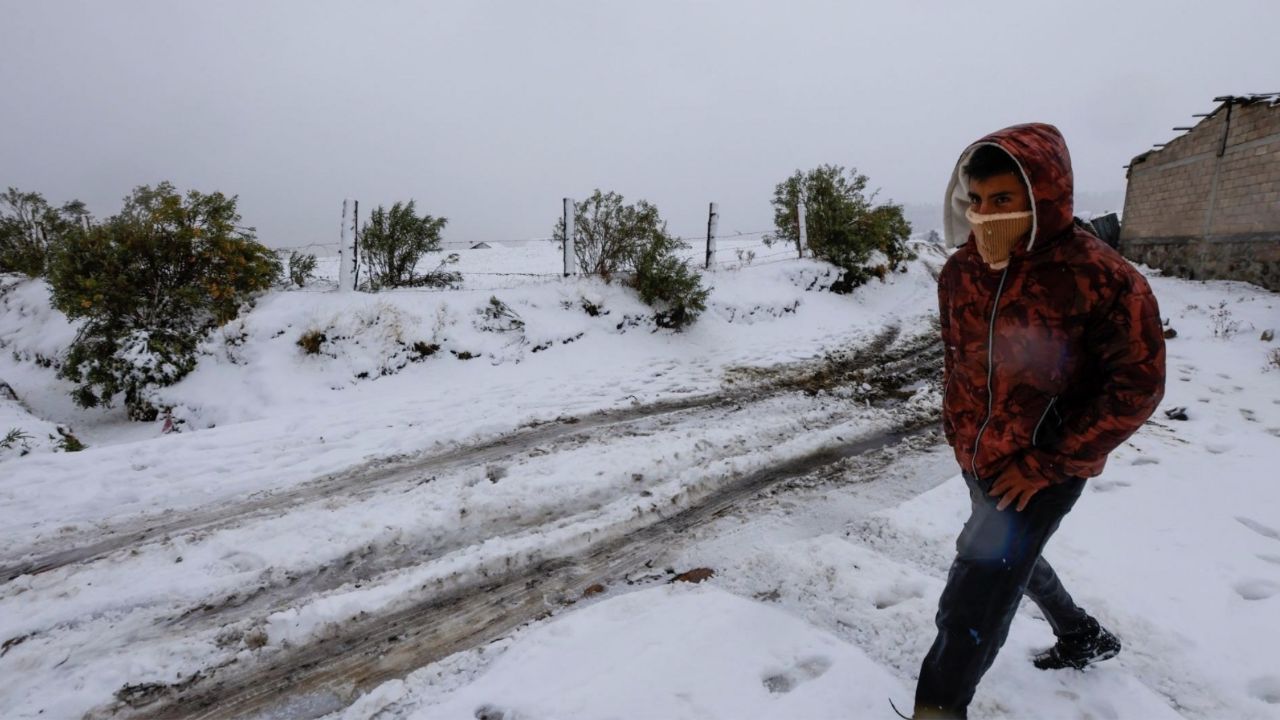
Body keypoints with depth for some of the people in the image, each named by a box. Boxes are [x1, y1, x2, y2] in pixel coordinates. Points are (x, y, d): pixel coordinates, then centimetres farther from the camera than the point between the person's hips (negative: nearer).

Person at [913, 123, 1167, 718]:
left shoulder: (1100, 277, -22)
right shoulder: (960, 272, -4)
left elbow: (1137, 385, -16)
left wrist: (1050, 461, -18)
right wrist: (960, 431, 9)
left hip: (1045, 467, -7)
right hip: (977, 457, 7)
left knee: (975, 597, -11)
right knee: (1012, 557, 26)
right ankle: (1084, 639, 54)